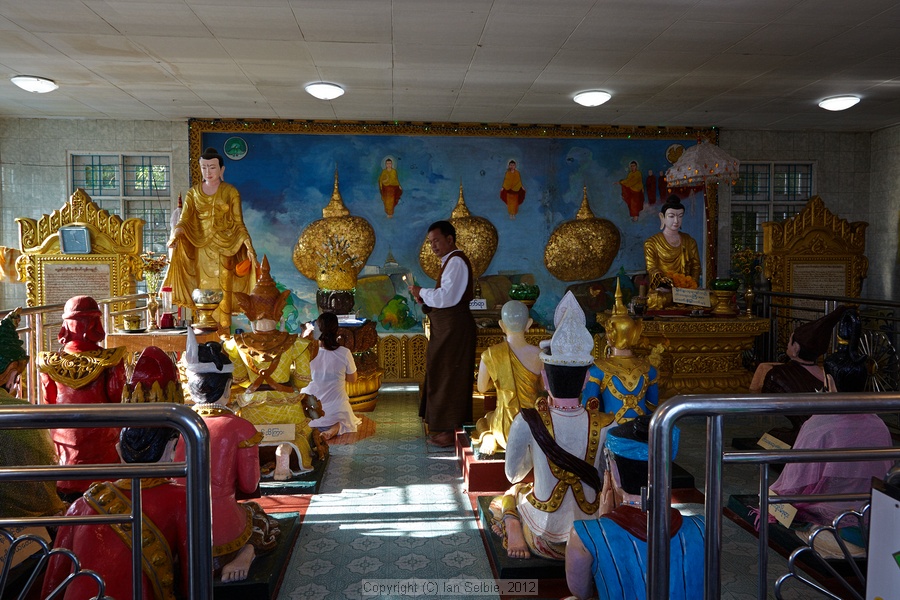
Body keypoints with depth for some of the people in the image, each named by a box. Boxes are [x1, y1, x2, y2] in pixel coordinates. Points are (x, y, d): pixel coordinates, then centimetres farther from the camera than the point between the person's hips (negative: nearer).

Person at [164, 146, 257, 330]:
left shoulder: (231, 192, 2)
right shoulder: (193, 193, 7)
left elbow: (238, 224, 0)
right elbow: (184, 220, -4)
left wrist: (249, 247, -12)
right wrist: (176, 233, -25)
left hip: (225, 249, -2)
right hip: (202, 249, 2)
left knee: (223, 291, -3)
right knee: (204, 291, 3)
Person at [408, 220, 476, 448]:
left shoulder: (456, 262, -15)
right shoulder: (451, 261, 17)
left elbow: (447, 297, -24)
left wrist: (422, 292, -11)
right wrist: (425, 300, 6)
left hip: (454, 327, -10)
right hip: (447, 327, 10)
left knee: (450, 377, -4)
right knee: (442, 375, 15)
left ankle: (451, 431, 5)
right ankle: (446, 425, 25)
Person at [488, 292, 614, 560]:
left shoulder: (527, 422, -20)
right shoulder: (606, 425, -17)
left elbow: (513, 474, -3)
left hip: (543, 531, -2)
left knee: (511, 492, 29)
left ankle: (515, 531, 3)